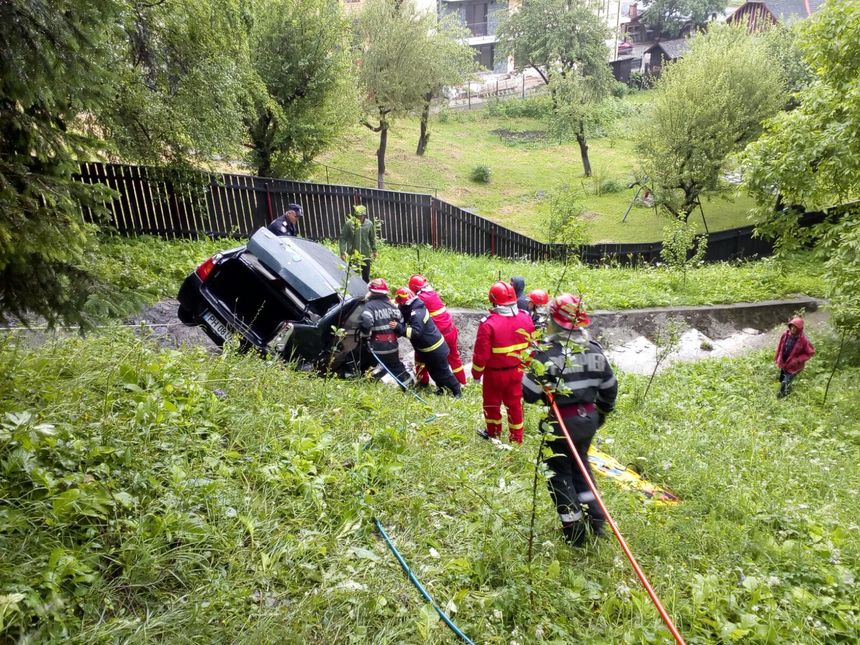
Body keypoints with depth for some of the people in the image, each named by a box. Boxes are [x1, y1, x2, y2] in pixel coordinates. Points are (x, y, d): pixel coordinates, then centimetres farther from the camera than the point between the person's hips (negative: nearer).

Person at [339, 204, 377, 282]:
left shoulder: (369, 224, -3)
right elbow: (343, 238, -8)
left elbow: (372, 238, 10)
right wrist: (342, 252, -14)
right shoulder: (348, 223, -11)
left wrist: (374, 250, 15)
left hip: (366, 255, 2)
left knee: (366, 276, 13)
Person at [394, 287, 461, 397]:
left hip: (434, 350, -10)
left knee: (442, 372, 4)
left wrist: (399, 328, -38)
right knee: (434, 371, 23)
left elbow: (416, 333, -36)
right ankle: (441, 388, 40)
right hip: (428, 349, 10)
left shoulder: (416, 314, -29)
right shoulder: (416, 308, 2)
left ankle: (456, 391, 19)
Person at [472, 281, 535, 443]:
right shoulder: (526, 318, -8)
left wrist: (476, 373, -3)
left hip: (495, 372, -4)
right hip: (517, 370, 4)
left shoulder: (489, 324, -24)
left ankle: (493, 433, 37)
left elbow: (481, 354, -19)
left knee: (492, 403, 18)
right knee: (515, 403, 17)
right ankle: (517, 438, 28)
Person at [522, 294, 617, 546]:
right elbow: (609, 388, 9)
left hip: (560, 421, -6)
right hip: (588, 418, 6)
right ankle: (596, 520, 27)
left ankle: (575, 532, 17)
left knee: (559, 472, 11)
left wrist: (531, 371, 3)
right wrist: (601, 413, 24)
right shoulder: (594, 350, 0)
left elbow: (530, 394, -16)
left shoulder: (546, 352, -19)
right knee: (581, 464, 25)